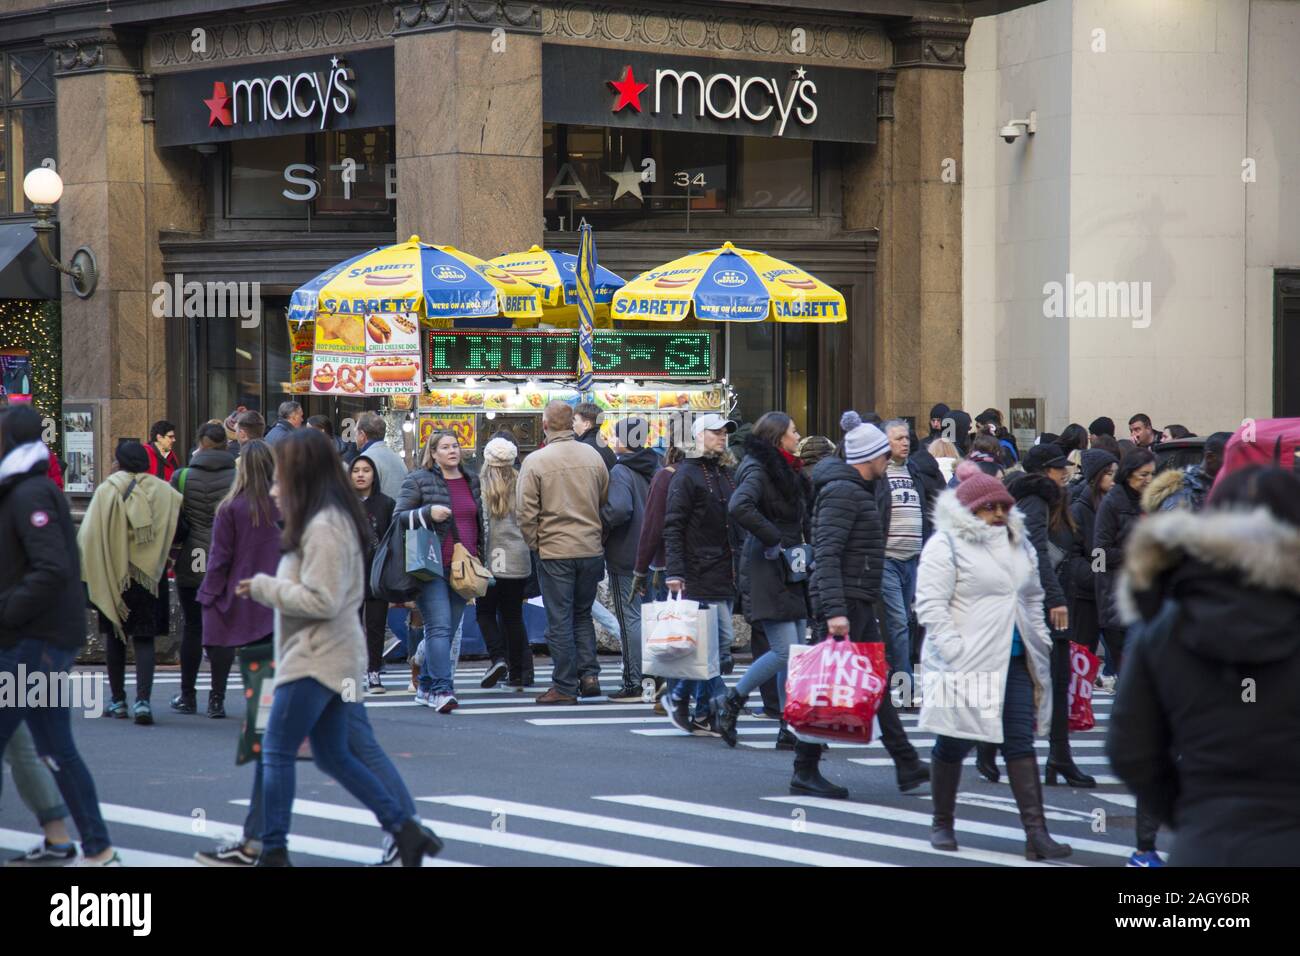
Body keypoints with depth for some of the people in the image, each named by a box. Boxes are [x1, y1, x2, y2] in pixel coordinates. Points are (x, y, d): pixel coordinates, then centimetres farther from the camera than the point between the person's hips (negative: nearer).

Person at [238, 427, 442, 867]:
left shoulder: (323, 528, -19)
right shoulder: (333, 519, 12)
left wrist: (263, 587, -15)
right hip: (333, 657, 10)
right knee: (334, 756, 14)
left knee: (277, 751, -3)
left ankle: (273, 851, 1)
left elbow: (322, 601, -23)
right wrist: (270, 586, 4)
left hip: (317, 660, -10)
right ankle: (405, 829, 11)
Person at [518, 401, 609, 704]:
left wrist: (534, 544, 3)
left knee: (560, 621, 2)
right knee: (583, 614, 18)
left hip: (555, 552, -4)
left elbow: (527, 512, -10)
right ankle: (589, 673, 9)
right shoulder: (593, 456, 3)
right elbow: (605, 502, 11)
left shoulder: (535, 462, -10)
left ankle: (565, 686, 4)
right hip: (591, 550, 4)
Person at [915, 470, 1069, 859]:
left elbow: (1033, 597, 25)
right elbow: (931, 604, -14)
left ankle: (1035, 831, -4)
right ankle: (942, 824, 20)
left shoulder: (1019, 544, 14)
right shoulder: (945, 546, -8)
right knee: (954, 743, 4)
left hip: (1014, 662, 6)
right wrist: (954, 650, -20)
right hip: (965, 664, -6)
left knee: (1021, 741, 0)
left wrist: (1040, 639, 17)